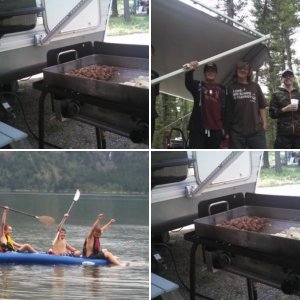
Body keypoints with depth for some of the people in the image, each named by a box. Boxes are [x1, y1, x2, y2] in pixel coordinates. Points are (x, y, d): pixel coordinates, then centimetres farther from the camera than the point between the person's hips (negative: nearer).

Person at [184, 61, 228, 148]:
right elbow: (188, 83, -14)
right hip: (198, 128, -2)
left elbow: (225, 110, 10)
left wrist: (224, 128, 2)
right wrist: (190, 70, -37)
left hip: (215, 130, 2)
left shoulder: (222, 89, 15)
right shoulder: (198, 86, 10)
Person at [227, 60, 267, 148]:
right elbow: (227, 110, 4)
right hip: (236, 131, -1)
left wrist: (264, 124, 0)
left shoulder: (255, 87, 11)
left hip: (256, 130, 1)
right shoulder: (231, 88, 7)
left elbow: (262, 107, 10)